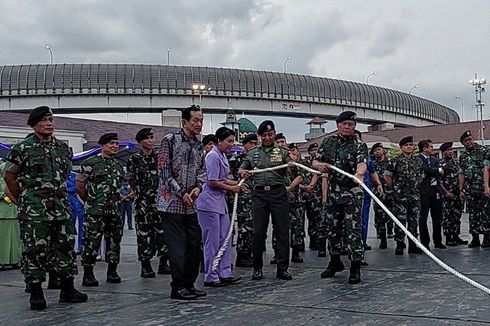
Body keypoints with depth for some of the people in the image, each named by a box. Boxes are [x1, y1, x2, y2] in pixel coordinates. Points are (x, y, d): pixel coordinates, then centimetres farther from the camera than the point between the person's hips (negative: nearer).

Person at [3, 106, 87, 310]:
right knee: (35, 250, -1)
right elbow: (9, 176, 1)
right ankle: (35, 293, 10)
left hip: (61, 208, 5)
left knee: (65, 247, 7)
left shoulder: (63, 148, 11)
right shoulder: (22, 148, -4)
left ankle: (67, 289, 17)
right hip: (33, 211, -5)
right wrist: (23, 199, 7)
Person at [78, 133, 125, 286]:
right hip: (95, 212, -6)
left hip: (115, 210, 6)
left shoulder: (119, 165, 15)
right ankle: (88, 275, 3)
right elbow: (79, 185, -1)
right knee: (92, 242, -5)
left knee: (114, 241, 9)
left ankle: (112, 272, 20)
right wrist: (90, 201, 6)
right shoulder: (90, 163, -3)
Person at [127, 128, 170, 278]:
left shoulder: (159, 157, 9)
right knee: (144, 233, -1)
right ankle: (145, 266, 9)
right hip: (143, 202, -3)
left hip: (160, 199, 3)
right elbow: (130, 180, 7)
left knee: (163, 230, 3)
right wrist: (141, 191, 9)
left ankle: (163, 263, 15)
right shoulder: (134, 159, -1)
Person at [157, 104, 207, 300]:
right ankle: (178, 287, 5)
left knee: (194, 244, 9)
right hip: (171, 203, -7)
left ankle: (189, 285, 20)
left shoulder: (199, 145, 12)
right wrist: (181, 193, -14)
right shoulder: (170, 140, -8)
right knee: (178, 246, -5)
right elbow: (164, 171, -11)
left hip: (191, 205, 7)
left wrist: (198, 186, -3)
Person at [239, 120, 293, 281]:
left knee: (282, 230, -2)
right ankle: (257, 268, 10)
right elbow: (241, 168, 16)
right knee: (258, 231, 1)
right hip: (259, 194, 1)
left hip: (278, 193, -1)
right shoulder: (253, 153, 15)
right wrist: (242, 172, -9)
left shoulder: (282, 151, 9)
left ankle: (282, 268, 4)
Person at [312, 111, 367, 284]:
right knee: (332, 229, 13)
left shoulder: (359, 145, -5)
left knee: (353, 230, -7)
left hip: (352, 193, -4)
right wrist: (320, 165, -14)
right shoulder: (327, 142, 8)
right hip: (332, 192, 5)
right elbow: (315, 162, 10)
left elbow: (362, 163, -24)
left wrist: (359, 172, -47)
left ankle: (355, 267, 1)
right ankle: (335, 262, 30)